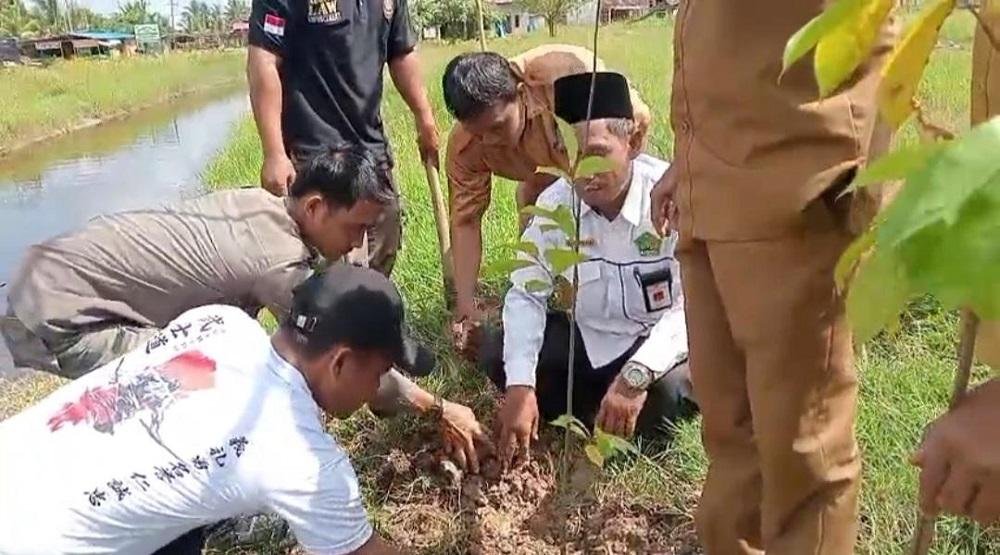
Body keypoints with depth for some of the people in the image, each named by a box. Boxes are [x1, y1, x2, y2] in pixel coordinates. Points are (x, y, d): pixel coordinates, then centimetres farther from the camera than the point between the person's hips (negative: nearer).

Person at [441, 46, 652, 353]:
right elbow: (465, 221, -24)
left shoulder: (566, 71, -44)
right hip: (547, 174, 3)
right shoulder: (465, 146, -31)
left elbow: (637, 119, -29)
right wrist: (465, 307, -30)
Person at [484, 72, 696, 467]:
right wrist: (520, 386, -24)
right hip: (589, 338, 4)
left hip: (659, 341, -3)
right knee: (499, 355, -12)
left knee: (664, 395, -34)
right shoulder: (555, 204, -11)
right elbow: (527, 294, -11)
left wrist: (636, 376, -40)